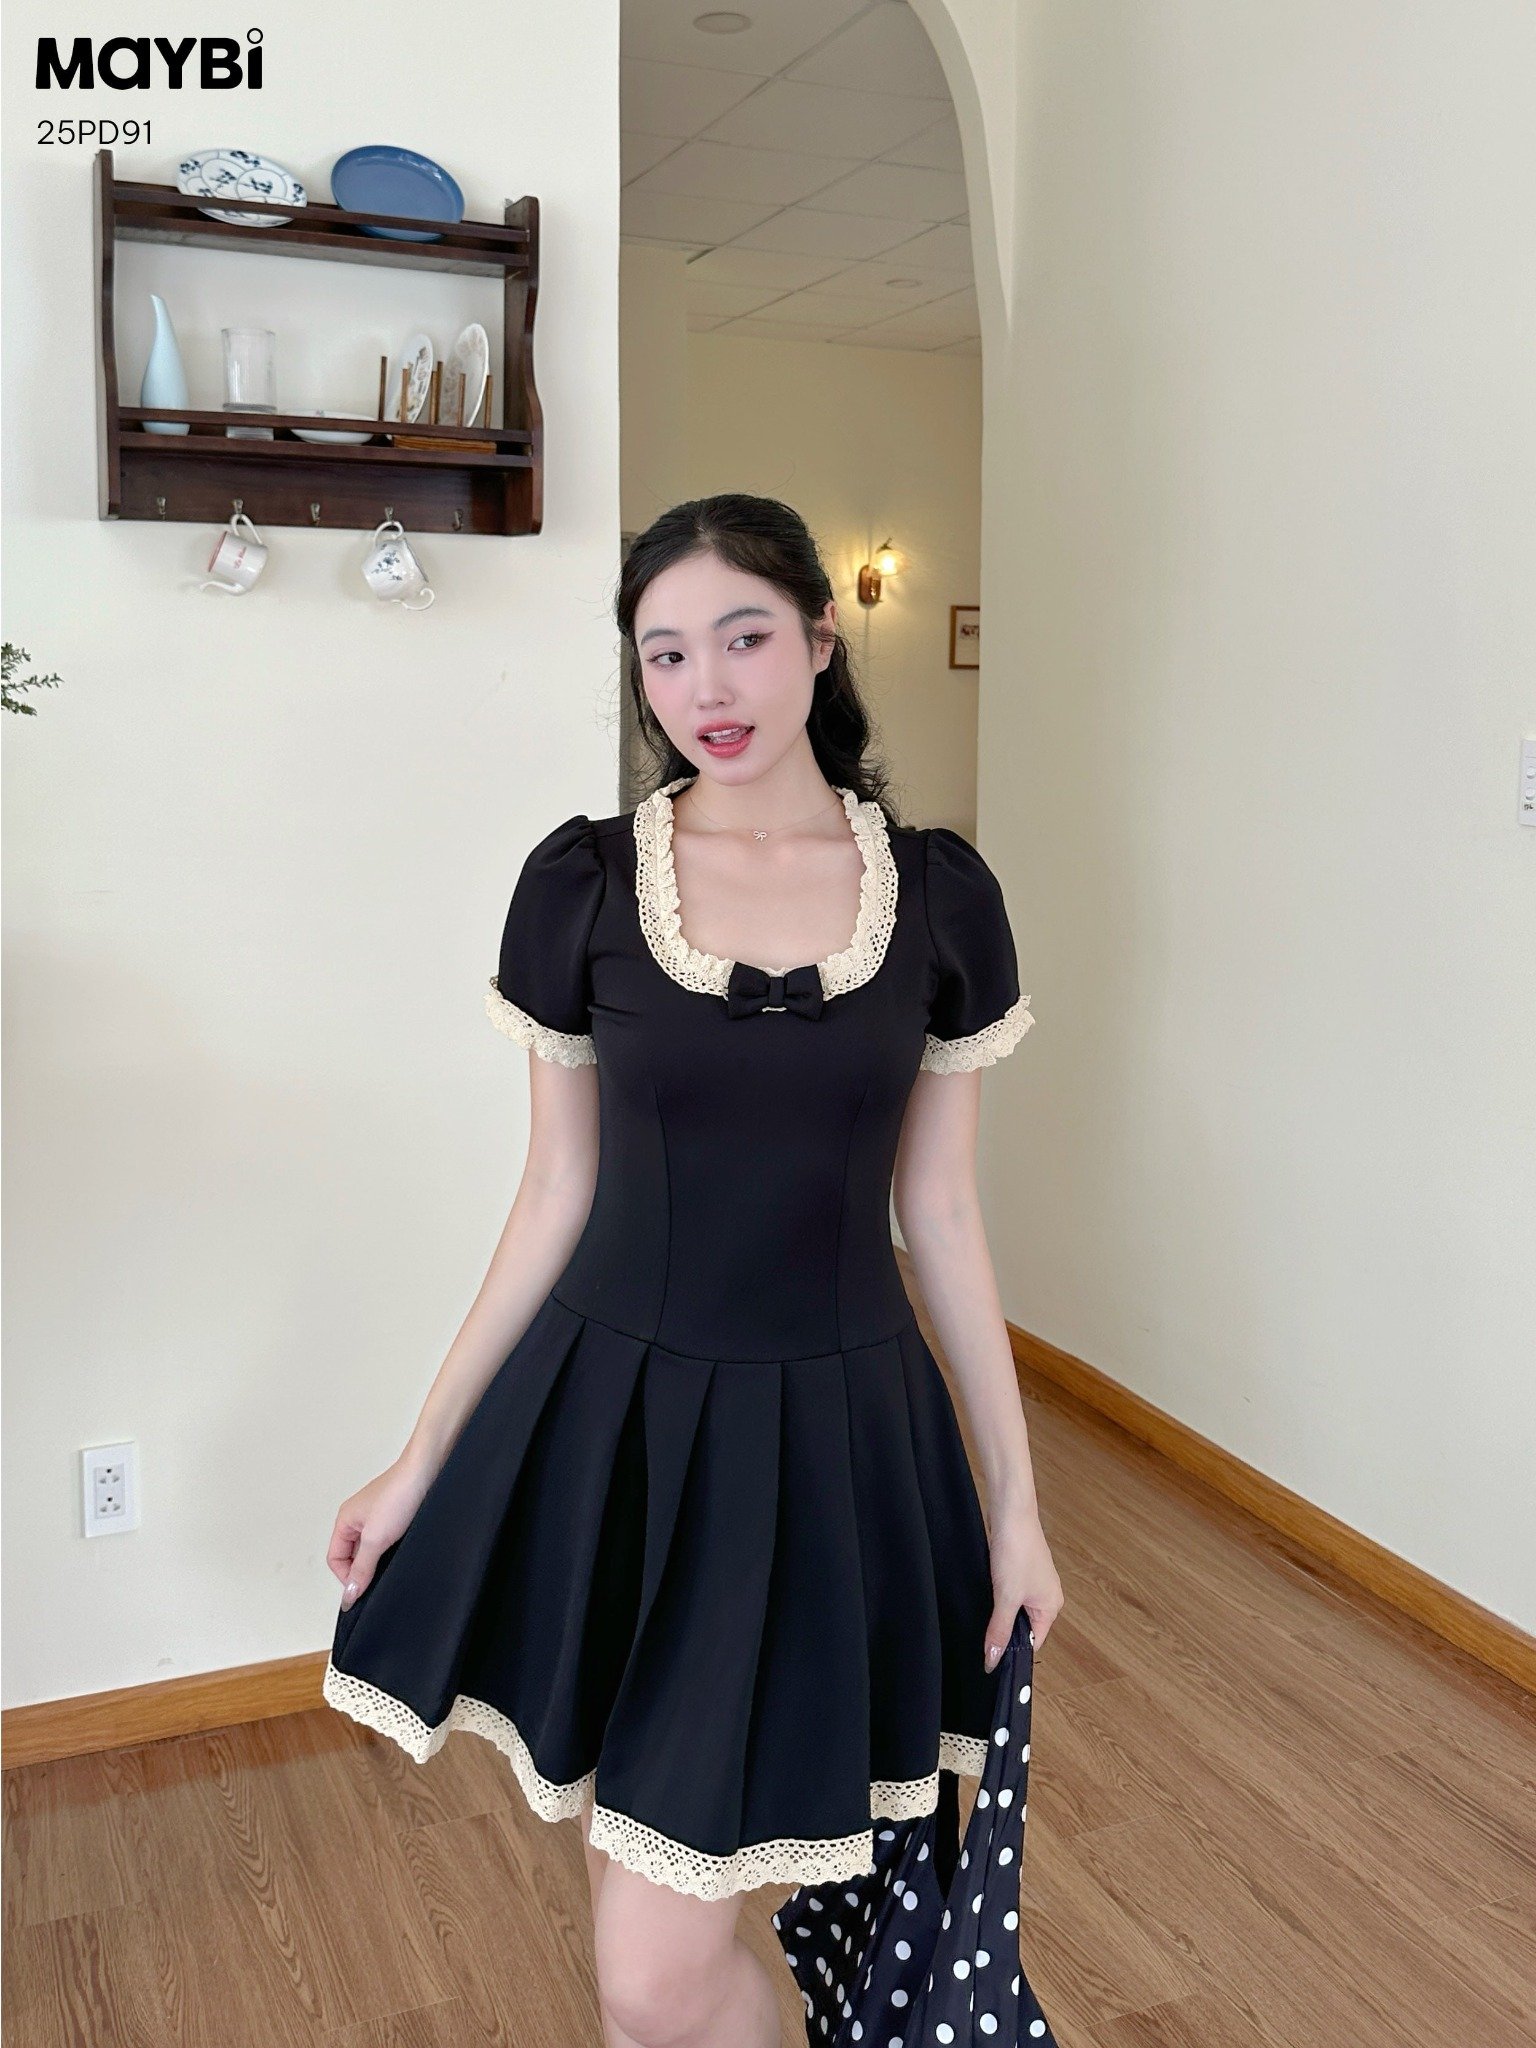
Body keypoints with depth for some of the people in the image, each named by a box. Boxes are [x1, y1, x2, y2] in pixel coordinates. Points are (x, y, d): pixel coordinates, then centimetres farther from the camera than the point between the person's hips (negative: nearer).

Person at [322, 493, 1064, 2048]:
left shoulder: (941, 896, -3)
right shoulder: (581, 884, -4)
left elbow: (942, 1215, 3)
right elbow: (556, 1193, 2)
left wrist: (1015, 1502, 6)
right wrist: (422, 1457, 4)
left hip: (836, 1442, -1)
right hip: (617, 1422, 1)